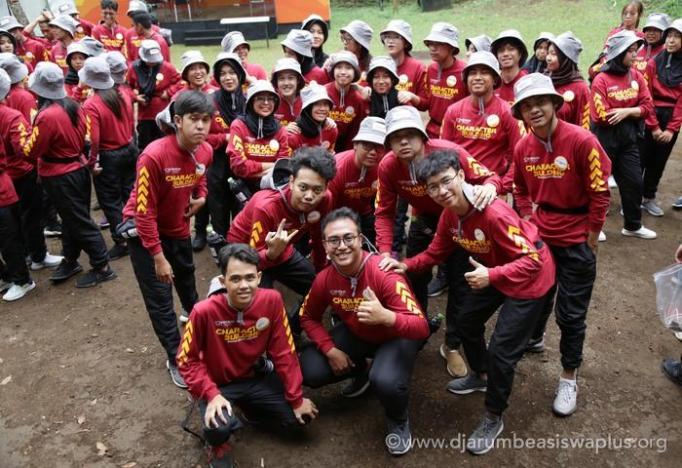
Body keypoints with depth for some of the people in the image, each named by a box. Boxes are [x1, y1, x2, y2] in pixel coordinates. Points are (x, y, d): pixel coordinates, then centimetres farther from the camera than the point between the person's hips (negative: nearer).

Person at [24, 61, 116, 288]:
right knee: (74, 218, 19)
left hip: (60, 177, -8)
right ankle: (70, 261, 34)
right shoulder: (74, 106, -1)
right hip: (79, 169, 8)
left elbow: (30, 152, -15)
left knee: (79, 223, 2)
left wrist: (31, 128, 0)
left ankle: (102, 267, 10)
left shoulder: (47, 116, -24)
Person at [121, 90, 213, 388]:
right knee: (160, 299, -3)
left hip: (179, 229, 6)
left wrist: (201, 197, -8)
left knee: (187, 285, 25)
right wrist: (158, 257, -23)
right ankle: (176, 360, 12)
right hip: (144, 231, -6)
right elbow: (145, 212, -27)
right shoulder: (154, 156, -32)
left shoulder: (206, 151, -12)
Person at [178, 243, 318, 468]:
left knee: (300, 417, -6)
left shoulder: (271, 300, -20)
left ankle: (248, 409, 21)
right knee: (219, 426, -31)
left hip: (255, 378, 3)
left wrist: (296, 399, -7)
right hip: (218, 384, -3)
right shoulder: (204, 311, -27)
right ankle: (218, 445, 8)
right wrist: (211, 395, -26)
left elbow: (284, 353, -11)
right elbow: (187, 360, -14)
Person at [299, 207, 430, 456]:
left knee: (386, 381, -35)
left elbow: (422, 328, -36)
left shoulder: (384, 273, -33)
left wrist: (386, 316, -56)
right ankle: (361, 372, 19)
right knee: (309, 372, -12)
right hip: (355, 334, 5)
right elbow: (308, 317, 2)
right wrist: (330, 350, -12)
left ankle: (398, 420, 4)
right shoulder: (324, 279, -19)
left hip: (396, 336, -4)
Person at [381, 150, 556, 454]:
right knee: (466, 322, 19)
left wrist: (491, 276, -44)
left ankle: (493, 419, 17)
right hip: (494, 272, 8)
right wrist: (406, 265, -15)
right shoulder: (449, 214, -11)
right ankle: (481, 376, 48)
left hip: (530, 278, -8)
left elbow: (533, 259, -32)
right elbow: (436, 252, 1)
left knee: (502, 349, -7)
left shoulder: (493, 212, -36)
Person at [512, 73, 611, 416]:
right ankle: (533, 339, 49)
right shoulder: (523, 147, -3)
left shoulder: (582, 141, -18)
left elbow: (600, 193, -13)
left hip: (576, 240, -4)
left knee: (571, 312, 5)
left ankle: (569, 376, 24)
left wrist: (590, 243, -9)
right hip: (540, 235, 4)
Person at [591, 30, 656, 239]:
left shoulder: (636, 76, 4)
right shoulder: (601, 80, -13)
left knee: (634, 181, 12)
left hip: (628, 136, 6)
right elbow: (601, 115, -19)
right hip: (605, 137, -6)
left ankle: (633, 226, 28)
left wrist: (626, 112, -15)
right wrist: (634, 110, -7)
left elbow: (648, 106, 3)